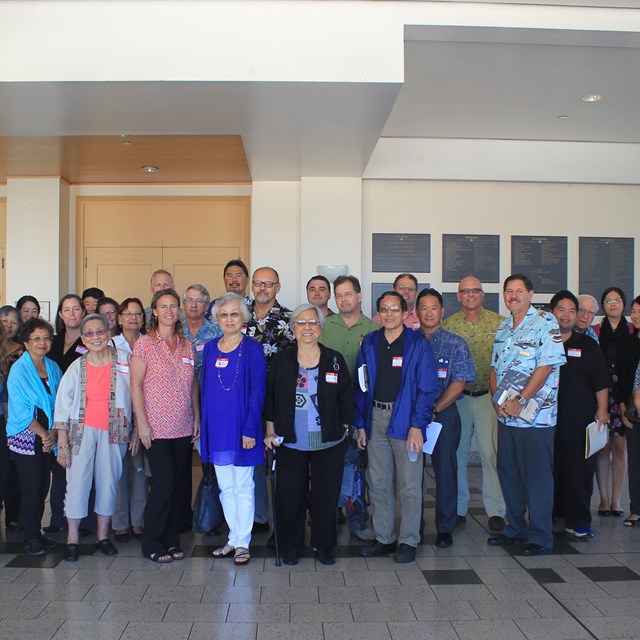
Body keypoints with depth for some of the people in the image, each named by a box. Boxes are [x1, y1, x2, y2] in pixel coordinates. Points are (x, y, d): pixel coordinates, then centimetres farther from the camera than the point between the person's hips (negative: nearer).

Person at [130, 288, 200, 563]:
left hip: (183, 428, 5)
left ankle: (171, 539, 20)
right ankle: (152, 543, 9)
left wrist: (197, 418, 10)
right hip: (156, 427, -5)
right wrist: (142, 422, -11)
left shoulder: (187, 345, 11)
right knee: (164, 482, -7)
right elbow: (136, 385, -6)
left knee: (176, 484, 7)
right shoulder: (144, 344, -4)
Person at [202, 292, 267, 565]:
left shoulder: (253, 349, -7)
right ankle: (233, 537, 27)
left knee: (243, 488, 5)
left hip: (242, 428, -5)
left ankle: (243, 542, 16)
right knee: (225, 487, 14)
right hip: (217, 430, 5)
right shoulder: (210, 348, 8)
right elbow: (205, 389, 11)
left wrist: (250, 429, -16)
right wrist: (204, 428, 7)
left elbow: (258, 391, -10)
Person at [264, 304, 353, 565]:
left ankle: (322, 545, 23)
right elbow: (270, 397, 4)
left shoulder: (335, 360, 0)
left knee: (326, 495, 6)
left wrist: (343, 429, 2)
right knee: (290, 495, 6)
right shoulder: (281, 360, 1)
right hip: (290, 443, 0)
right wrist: (271, 431, 1)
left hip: (328, 443, 0)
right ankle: (291, 546, 24)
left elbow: (346, 398, 5)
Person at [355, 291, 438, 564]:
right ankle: (384, 538, 23)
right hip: (376, 419, 4)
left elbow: (427, 388, -6)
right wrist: (360, 424, 6)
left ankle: (408, 541, 16)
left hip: (405, 420, -4)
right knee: (378, 484, 11)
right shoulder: (369, 342, 8)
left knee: (409, 486, 2)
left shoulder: (418, 343, -3)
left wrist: (417, 425, -13)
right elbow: (361, 387, 11)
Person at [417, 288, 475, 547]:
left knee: (445, 468, 1)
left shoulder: (455, 344, 4)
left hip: (444, 414, -1)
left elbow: (459, 383, -3)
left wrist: (435, 410, -11)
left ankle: (445, 528, 14)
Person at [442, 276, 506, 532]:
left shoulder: (499, 323, 1)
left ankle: (496, 510, 8)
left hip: (489, 397, -2)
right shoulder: (447, 325, 5)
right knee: (457, 453, 9)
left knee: (491, 453, -4)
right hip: (457, 397, 2)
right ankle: (458, 508, 21)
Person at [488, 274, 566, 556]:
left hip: (535, 415, -7)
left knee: (537, 477, 1)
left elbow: (546, 367, -16)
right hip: (505, 415, 7)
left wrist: (519, 401, -19)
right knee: (508, 473, 14)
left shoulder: (545, 323, -8)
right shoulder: (503, 327, 14)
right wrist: (497, 399, -3)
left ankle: (541, 536, 14)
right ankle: (515, 529, 29)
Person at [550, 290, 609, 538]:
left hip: (580, 423, 0)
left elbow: (601, 384, 10)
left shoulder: (588, 346, 10)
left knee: (580, 472, 0)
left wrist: (602, 411, 2)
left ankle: (578, 522, 10)